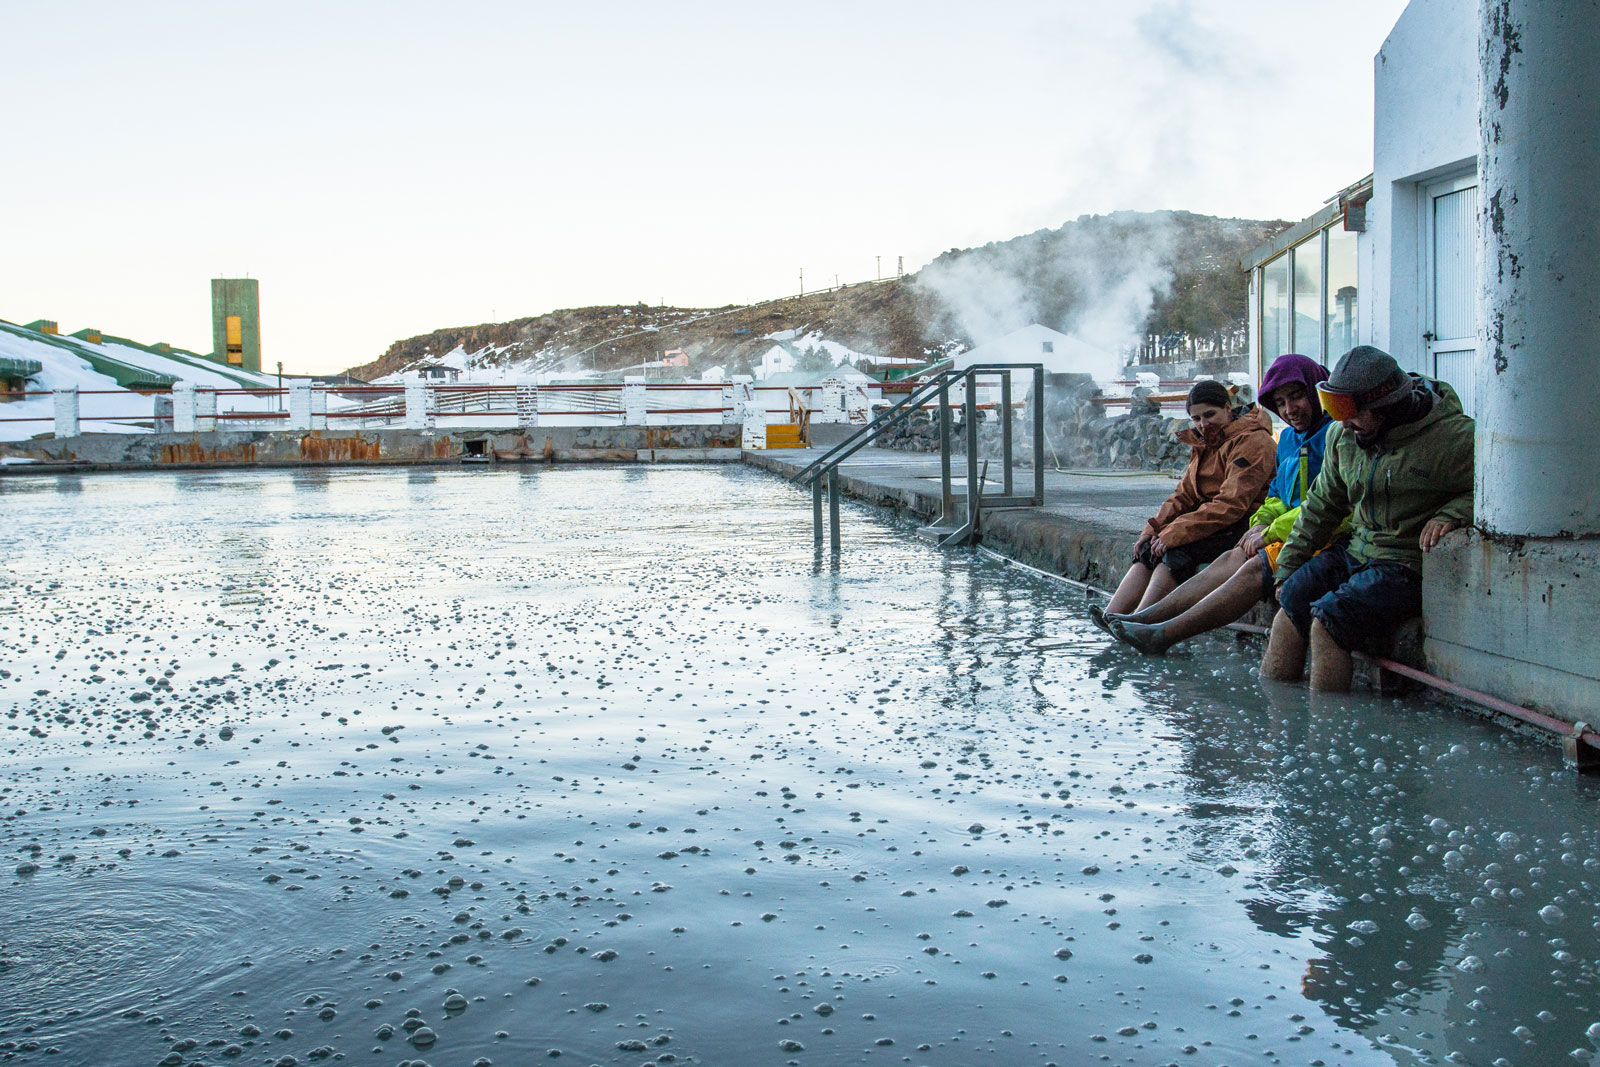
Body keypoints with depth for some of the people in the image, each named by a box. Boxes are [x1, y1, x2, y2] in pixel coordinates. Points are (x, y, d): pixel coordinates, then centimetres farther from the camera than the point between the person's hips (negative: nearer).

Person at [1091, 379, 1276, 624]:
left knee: (1177, 550, -29)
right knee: (1150, 547, -11)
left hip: (1242, 529, -9)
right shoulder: (1206, 444, 17)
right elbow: (1184, 495, 14)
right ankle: (1110, 616, -22)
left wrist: (1175, 534, -25)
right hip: (1213, 523, 9)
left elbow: (1230, 505, -22)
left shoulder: (1252, 441, -13)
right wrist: (1154, 528, -4)